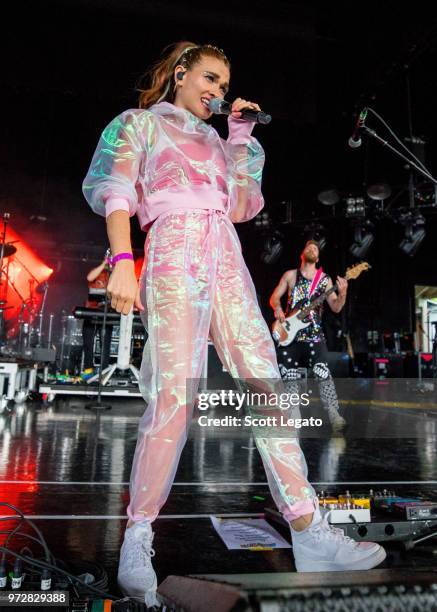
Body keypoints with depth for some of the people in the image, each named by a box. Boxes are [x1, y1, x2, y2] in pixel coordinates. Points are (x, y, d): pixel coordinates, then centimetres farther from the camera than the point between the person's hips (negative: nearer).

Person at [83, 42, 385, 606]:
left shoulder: (214, 139, 31)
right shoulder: (141, 122, 17)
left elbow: (241, 207, 19)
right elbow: (117, 193, 1)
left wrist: (240, 139, 17)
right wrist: (122, 261, -15)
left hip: (226, 258, 6)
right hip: (174, 253, -5)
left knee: (268, 383, -7)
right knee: (174, 396, -16)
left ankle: (309, 532, -5)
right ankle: (137, 539, 0)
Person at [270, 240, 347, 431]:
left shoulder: (325, 279, 7)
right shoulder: (290, 275, 9)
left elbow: (335, 307, 2)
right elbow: (274, 297, 9)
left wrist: (342, 293, -17)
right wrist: (277, 308, -13)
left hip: (314, 334, -2)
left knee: (322, 373, -17)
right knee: (289, 376, 5)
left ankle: (335, 417, -14)